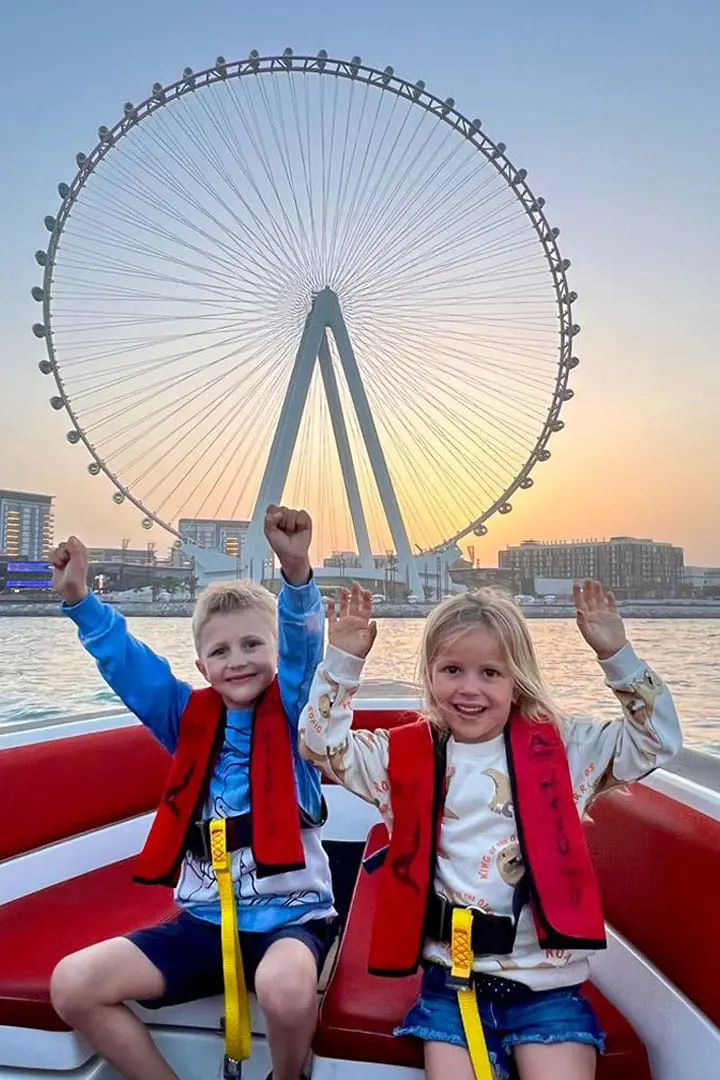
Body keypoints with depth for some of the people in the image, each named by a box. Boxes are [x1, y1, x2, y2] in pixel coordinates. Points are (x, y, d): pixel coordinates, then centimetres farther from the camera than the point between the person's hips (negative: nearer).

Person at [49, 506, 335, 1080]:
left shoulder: (291, 714, -6)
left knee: (285, 987, -34)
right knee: (73, 984, -9)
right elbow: (128, 664, -1)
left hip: (290, 914, -4)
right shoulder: (192, 719, 4)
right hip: (203, 919, 4)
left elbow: (303, 650, -24)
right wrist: (80, 600, -14)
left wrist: (297, 571, -43)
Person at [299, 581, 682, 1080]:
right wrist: (343, 661, -15)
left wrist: (617, 655, -14)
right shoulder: (406, 756, 0)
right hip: (450, 981, 1)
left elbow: (657, 739, -2)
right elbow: (321, 744, -4)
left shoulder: (561, 747, -1)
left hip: (548, 984, 0)